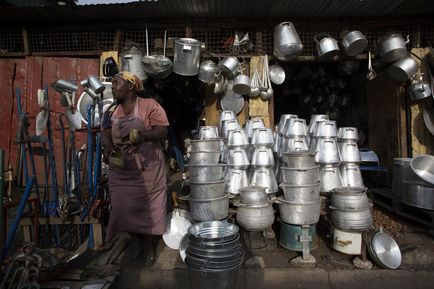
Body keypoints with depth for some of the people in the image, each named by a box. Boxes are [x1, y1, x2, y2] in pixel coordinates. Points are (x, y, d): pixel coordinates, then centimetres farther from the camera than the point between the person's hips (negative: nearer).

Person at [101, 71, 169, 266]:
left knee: (148, 207, 4)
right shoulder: (112, 112, 12)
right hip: (121, 170, 5)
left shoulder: (150, 106, -6)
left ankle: (150, 247, 24)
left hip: (147, 168, -5)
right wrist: (108, 147, -15)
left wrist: (141, 135, -30)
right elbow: (106, 135, 6)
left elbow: (162, 132, -14)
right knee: (124, 206, 9)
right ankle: (135, 241, 32)